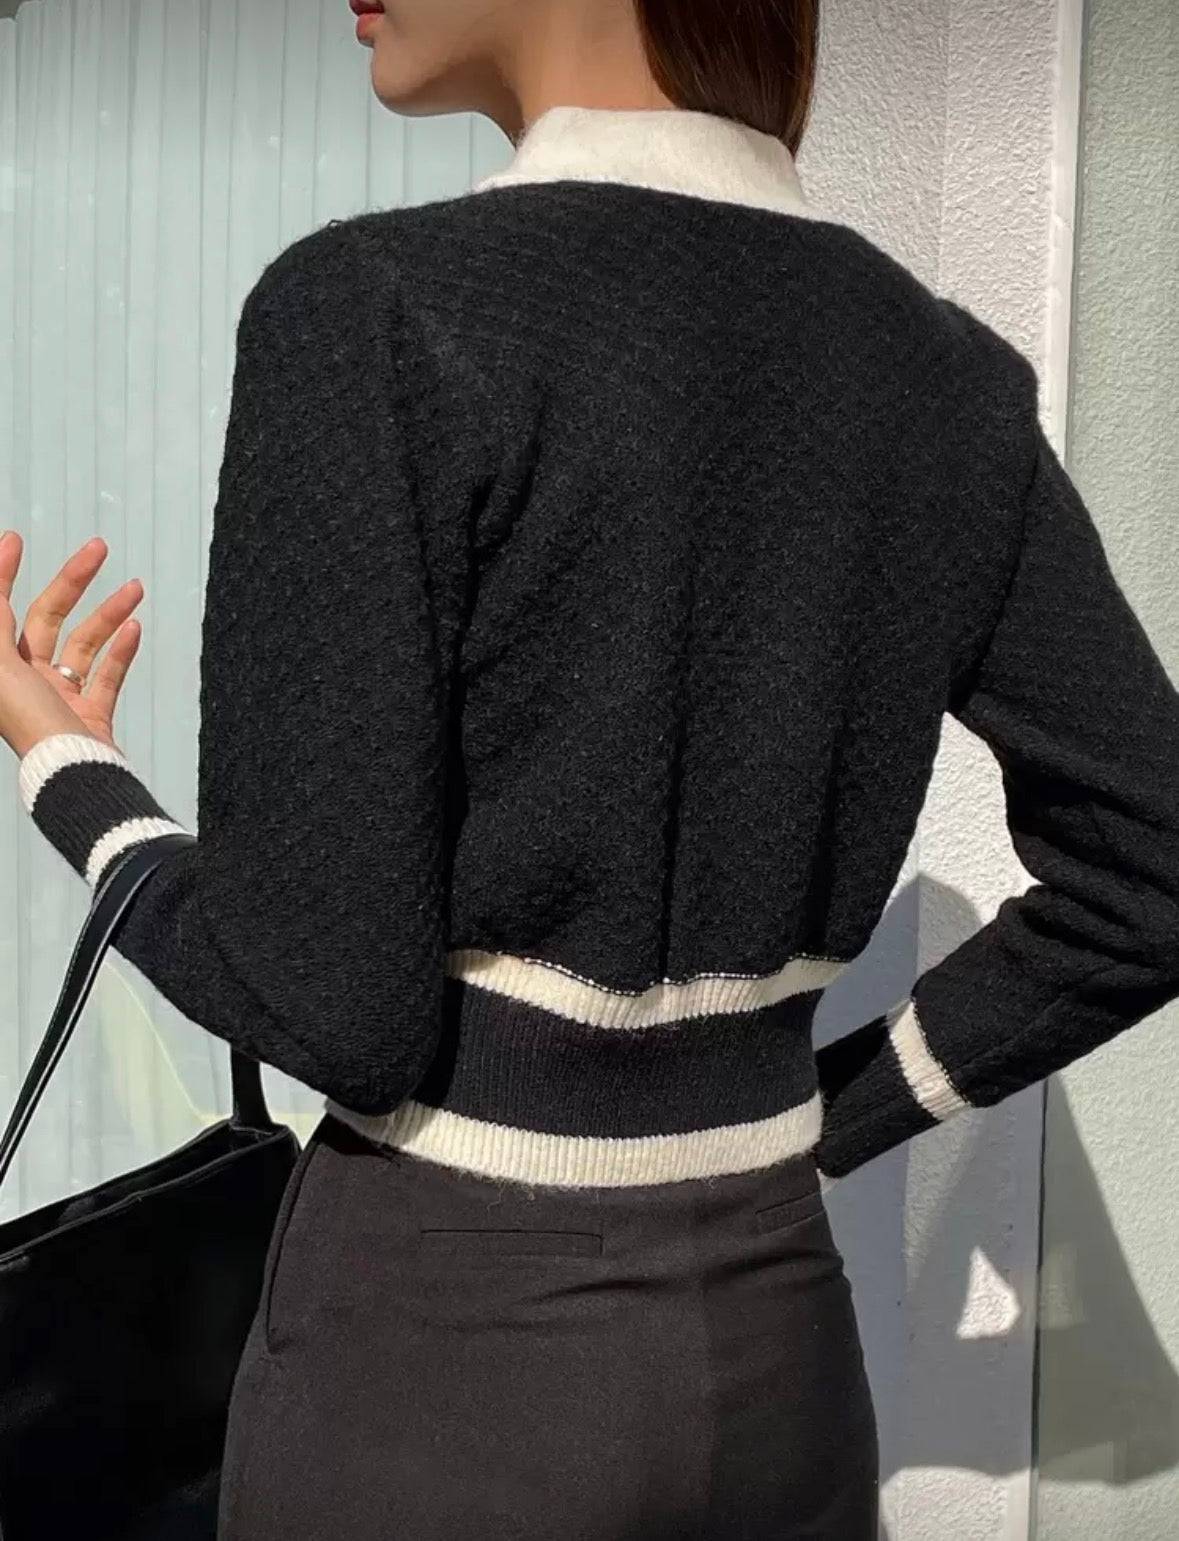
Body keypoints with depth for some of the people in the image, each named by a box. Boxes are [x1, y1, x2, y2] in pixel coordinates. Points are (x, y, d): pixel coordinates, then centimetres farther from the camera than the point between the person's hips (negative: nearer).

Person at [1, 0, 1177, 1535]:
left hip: (441, 1349, -4)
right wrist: (833, 1105, 10)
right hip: (773, 1335, 5)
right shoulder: (941, 370, 0)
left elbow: (332, 994, -17)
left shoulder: (376, 310, -17)